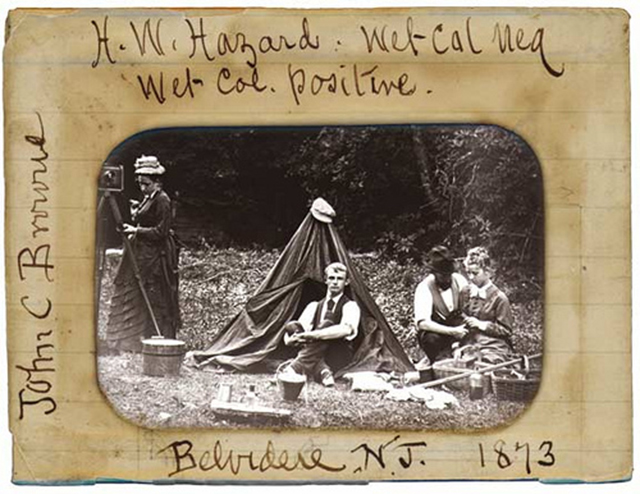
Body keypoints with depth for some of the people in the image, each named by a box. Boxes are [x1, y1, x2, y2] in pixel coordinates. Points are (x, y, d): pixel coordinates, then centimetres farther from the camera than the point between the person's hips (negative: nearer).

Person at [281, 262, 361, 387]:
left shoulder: (350, 306, -1)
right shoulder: (315, 306, 14)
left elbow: (346, 329, -26)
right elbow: (288, 339, 5)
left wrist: (313, 335, -35)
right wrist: (296, 337, -22)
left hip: (339, 357, -4)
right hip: (315, 355, 4)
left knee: (327, 323, -29)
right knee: (292, 326, -19)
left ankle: (297, 368, -43)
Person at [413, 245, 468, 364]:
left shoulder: (459, 280, -4)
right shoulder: (424, 288, -17)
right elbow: (423, 323, -26)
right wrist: (452, 331, -32)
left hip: (457, 329, 5)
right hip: (435, 331, -5)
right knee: (432, 339, -37)